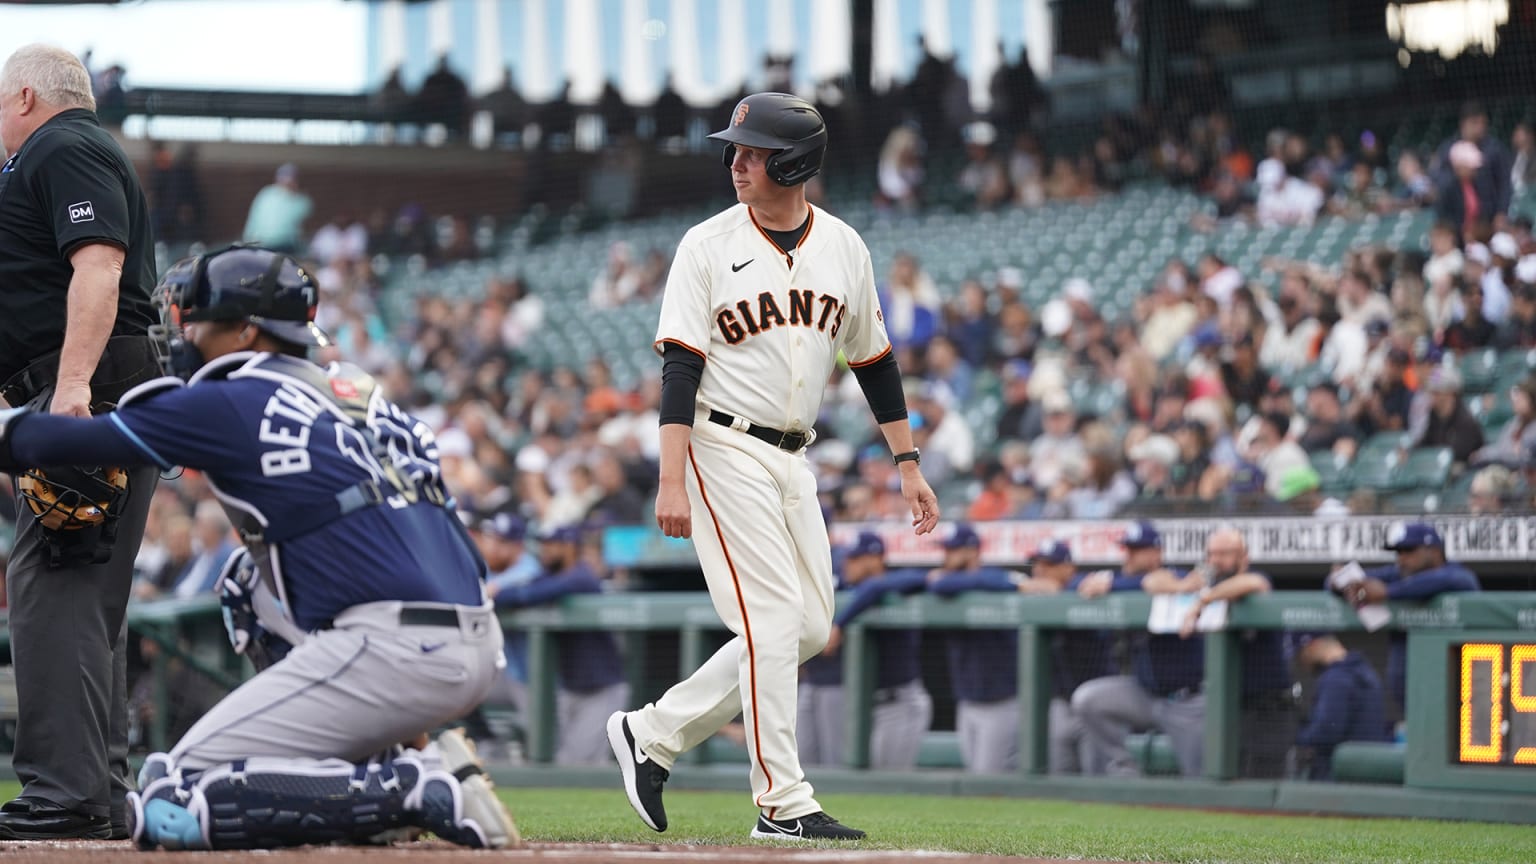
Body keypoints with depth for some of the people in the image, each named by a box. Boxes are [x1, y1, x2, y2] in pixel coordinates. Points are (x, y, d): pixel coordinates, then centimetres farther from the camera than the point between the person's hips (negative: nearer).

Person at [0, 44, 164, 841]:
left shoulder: (66, 150, -3)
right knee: (84, 595, 11)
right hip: (79, 405, 11)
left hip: (88, 396, -11)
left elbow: (98, 267, -18)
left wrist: (72, 385, -27)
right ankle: (102, 797, 12)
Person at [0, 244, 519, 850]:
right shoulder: (354, 389, 21)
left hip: (397, 654, -8)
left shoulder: (233, 404, -1)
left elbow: (69, 442, 1)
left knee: (167, 805, -5)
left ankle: (417, 787, -14)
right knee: (248, 583, 32)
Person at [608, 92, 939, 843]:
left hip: (792, 459, 6)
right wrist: (671, 480, -21)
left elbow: (873, 359, 15)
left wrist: (907, 462, 11)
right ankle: (782, 803, -7)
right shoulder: (708, 246, -7)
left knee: (809, 628, 5)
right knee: (776, 619, -12)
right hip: (725, 451, -6)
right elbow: (680, 365, -12)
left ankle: (654, 732, 14)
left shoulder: (842, 246, 7)